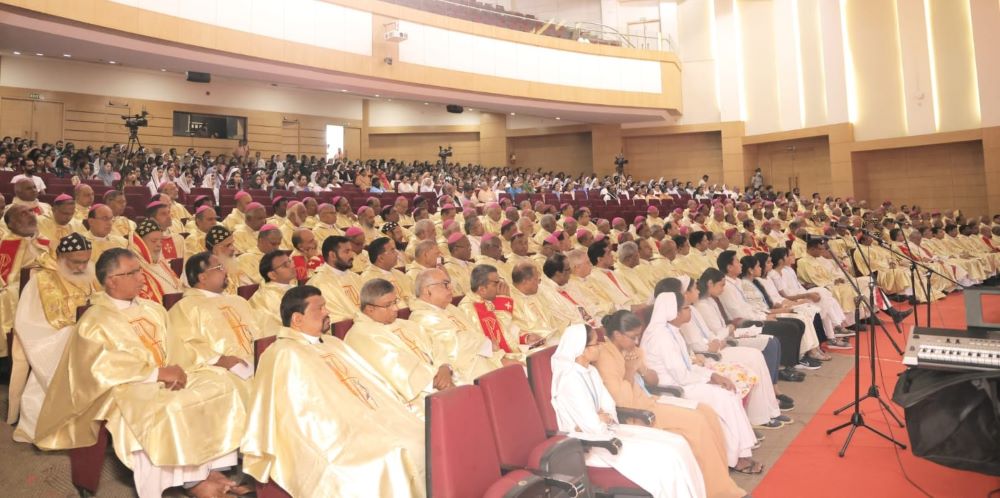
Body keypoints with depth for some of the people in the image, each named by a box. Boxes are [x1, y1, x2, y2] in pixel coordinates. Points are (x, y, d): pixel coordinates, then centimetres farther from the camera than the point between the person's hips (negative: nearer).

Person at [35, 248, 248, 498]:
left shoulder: (152, 309, 15)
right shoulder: (94, 321, -4)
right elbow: (104, 369, -16)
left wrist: (175, 370, -9)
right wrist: (157, 372, -22)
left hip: (167, 379, 7)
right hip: (126, 388, -7)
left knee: (221, 384, -14)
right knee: (169, 410, -36)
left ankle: (211, 467, -16)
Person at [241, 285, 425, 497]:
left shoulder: (333, 344, 21)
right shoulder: (284, 355, -5)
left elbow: (374, 383, 19)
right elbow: (302, 416, -13)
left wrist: (398, 415, 7)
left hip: (374, 423, 8)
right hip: (335, 439, -8)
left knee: (422, 439, -10)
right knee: (391, 462, -28)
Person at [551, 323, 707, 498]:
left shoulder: (590, 371, 7)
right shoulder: (571, 379, -22)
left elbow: (610, 409, 5)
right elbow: (593, 426, -24)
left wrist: (602, 418, -15)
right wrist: (605, 419, -4)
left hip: (604, 431, 9)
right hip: (590, 443, -9)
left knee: (677, 444, -1)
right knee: (667, 456, -17)